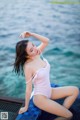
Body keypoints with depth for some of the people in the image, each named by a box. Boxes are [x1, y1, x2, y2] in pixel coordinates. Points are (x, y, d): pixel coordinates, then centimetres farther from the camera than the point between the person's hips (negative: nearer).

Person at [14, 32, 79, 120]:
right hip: (40, 97, -8)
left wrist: (31, 34, -17)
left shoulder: (37, 54, -7)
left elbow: (46, 41, -3)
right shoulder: (28, 67, -25)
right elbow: (29, 88, -18)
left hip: (49, 91, 8)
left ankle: (62, 111, 4)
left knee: (75, 90, 2)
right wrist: (26, 107, -8)